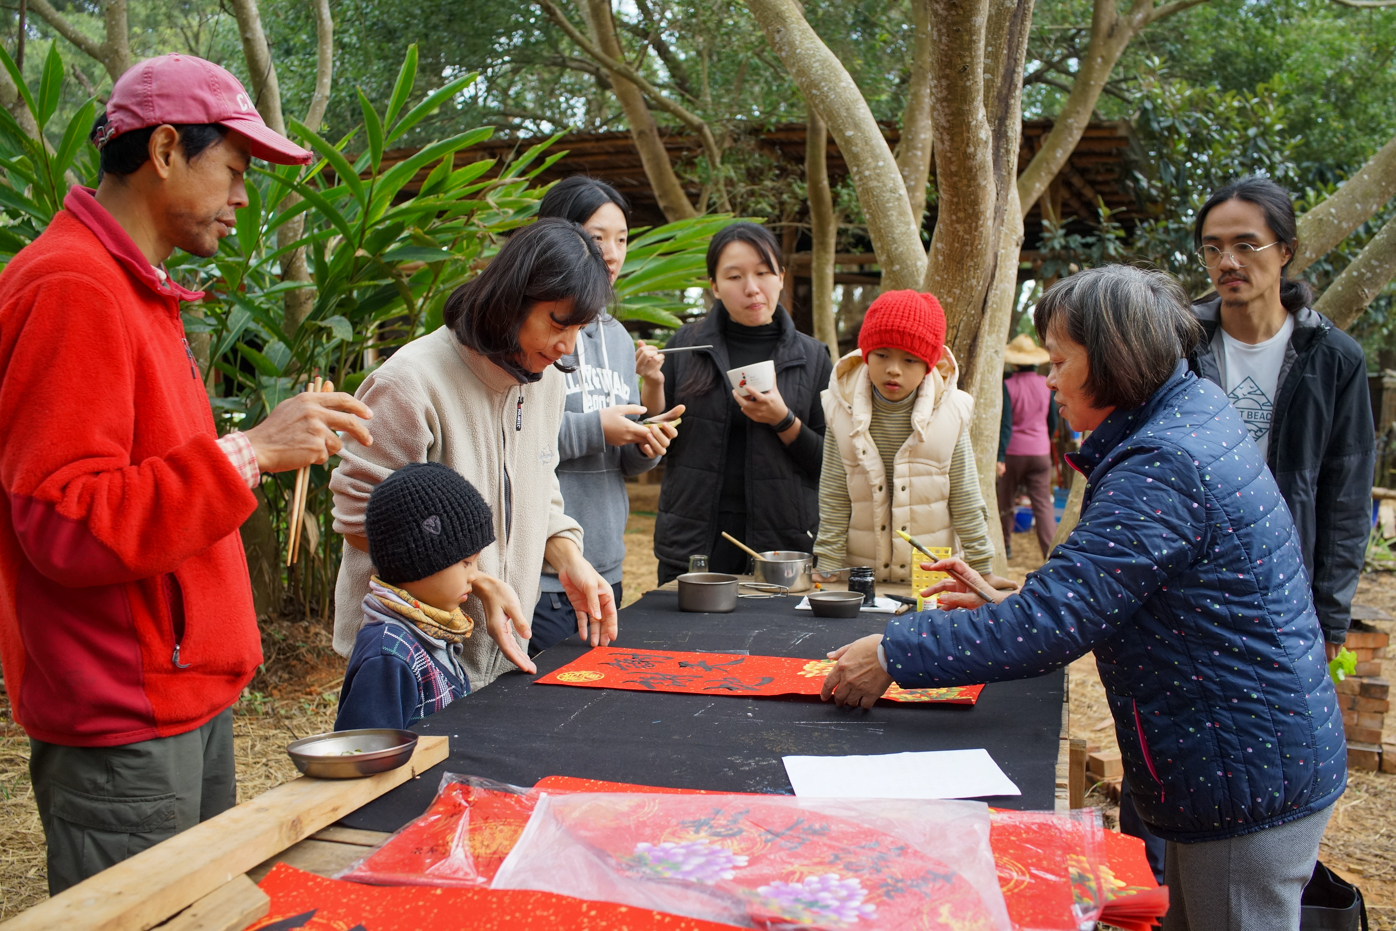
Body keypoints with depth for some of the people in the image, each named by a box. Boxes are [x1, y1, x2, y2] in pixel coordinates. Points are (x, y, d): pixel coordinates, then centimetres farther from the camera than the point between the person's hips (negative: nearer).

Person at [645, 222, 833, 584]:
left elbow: (830, 464, 1)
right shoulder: (687, 344, 3)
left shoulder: (811, 357, 3)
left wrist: (783, 421, -14)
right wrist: (652, 385, -11)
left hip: (782, 540, 0)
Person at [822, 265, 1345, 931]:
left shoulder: (1160, 471, -26)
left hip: (1249, 777, -10)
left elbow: (1049, 626, -28)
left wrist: (893, 655, -22)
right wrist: (1007, 604, 8)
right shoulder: (1197, 414, 6)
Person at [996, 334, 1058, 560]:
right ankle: (1052, 552, -10)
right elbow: (1053, 421, 9)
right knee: (1043, 503, 1)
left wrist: (999, 456, -13)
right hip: (1040, 452, 2)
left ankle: (1004, 546, 26)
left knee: (1006, 502, 14)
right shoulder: (1046, 385, 0)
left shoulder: (1008, 386, -12)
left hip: (1014, 452, -2)